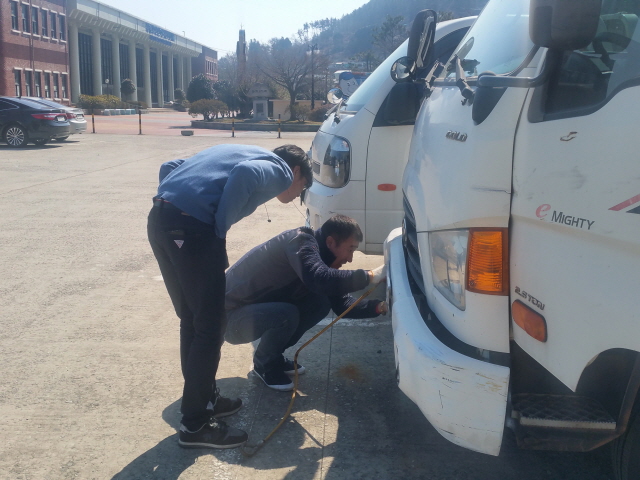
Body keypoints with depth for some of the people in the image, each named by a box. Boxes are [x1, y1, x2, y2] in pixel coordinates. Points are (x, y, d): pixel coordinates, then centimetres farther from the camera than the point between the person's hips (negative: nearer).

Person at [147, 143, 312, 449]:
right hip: (190, 227, -9)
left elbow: (169, 168, 27)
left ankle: (204, 398, 33)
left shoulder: (253, 155, 31)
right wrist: (220, 228, -9)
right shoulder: (279, 170, 8)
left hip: (159, 219, 9)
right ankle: (195, 426, 12)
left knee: (192, 320, 19)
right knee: (210, 327, 2)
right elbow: (243, 174, -18)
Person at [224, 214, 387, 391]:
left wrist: (380, 306, -12)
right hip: (230, 316, -8)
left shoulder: (321, 257, 2)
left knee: (320, 303, -4)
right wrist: (370, 276, -35)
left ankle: (273, 356, 11)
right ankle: (265, 365, -2)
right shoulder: (301, 241, -24)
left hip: (261, 309, 8)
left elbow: (342, 304, 2)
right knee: (286, 314, -32)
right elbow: (320, 279, -43)